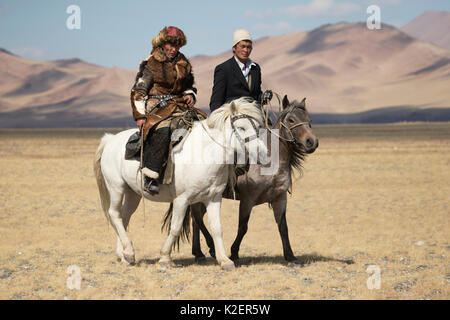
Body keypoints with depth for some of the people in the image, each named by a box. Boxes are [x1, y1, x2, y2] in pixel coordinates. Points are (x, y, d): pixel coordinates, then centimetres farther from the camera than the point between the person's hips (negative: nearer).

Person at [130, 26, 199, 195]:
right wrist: (140, 116, -9)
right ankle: (150, 179, -37)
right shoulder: (151, 64, -1)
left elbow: (189, 85, 30)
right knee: (162, 132, -36)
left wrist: (190, 95, 7)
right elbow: (138, 92, -1)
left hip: (179, 108, 6)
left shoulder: (183, 63, 16)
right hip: (157, 108, -6)